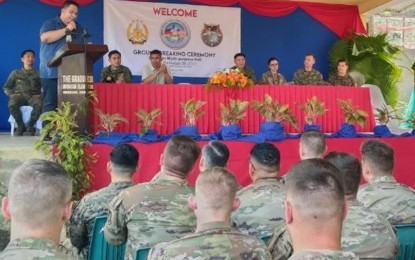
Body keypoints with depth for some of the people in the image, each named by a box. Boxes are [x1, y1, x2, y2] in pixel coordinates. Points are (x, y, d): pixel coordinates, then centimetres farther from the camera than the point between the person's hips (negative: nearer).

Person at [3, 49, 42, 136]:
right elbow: (6, 87, 17)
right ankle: (21, 126, -14)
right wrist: (12, 94, -3)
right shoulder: (15, 73, 20)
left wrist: (40, 94, -13)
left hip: (33, 96, -1)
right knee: (12, 104, -37)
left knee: (39, 104, -38)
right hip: (19, 95, 1)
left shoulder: (38, 73, 18)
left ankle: (30, 127, -19)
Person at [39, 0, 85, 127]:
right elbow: (45, 37, -16)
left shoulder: (78, 28, 20)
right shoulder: (50, 24, 4)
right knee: (50, 104, -6)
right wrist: (66, 30, -11)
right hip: (52, 73, -4)